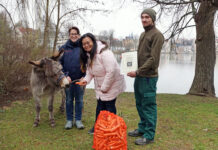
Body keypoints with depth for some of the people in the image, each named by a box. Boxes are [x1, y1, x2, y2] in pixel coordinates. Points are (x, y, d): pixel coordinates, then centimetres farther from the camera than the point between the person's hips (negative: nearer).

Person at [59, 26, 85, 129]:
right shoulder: (63, 48, 1)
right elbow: (60, 63, 1)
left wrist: (84, 76, -10)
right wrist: (65, 75, -9)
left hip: (80, 79, -1)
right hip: (68, 79, 1)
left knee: (79, 100, 8)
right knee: (69, 100, 11)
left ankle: (78, 120, 21)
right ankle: (69, 120, 23)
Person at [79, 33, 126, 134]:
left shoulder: (104, 53, -27)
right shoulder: (89, 55, 4)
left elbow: (111, 71, -30)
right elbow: (90, 71, 11)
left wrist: (104, 87, -22)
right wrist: (86, 79, -9)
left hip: (112, 85, -8)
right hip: (100, 86, 8)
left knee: (109, 106, 2)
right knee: (100, 106, 16)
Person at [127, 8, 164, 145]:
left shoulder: (157, 35, -10)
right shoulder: (143, 34, 17)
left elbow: (153, 58, -18)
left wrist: (138, 72, -19)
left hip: (149, 77, -9)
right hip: (139, 76, 9)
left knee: (148, 106, -2)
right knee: (140, 104, 16)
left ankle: (149, 135, 9)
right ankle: (142, 128, 30)